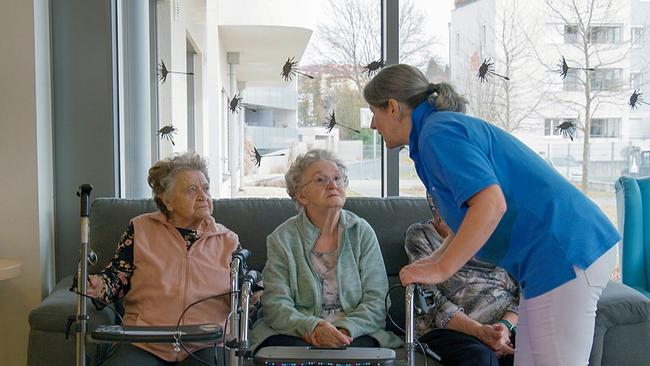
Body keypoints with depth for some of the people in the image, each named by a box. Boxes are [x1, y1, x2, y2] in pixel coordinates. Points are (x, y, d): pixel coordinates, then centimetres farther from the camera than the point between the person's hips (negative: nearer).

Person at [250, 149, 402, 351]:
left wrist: (346, 329, -20)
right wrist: (313, 327, -25)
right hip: (295, 333, -1)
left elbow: (376, 300, -1)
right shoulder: (282, 239, 3)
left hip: (354, 333, 1)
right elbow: (275, 305, -5)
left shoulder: (362, 232, 6)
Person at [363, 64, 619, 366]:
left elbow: (491, 205, -25)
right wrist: (434, 261, 20)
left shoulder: (438, 132, -13)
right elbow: (475, 216, 25)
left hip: (562, 252, -10)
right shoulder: (450, 125, 19)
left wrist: (440, 269, -18)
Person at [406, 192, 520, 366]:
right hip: (447, 329, -3)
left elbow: (520, 292, 8)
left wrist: (506, 325, -14)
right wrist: (479, 331, -18)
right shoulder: (419, 236, 7)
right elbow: (430, 300, -5)